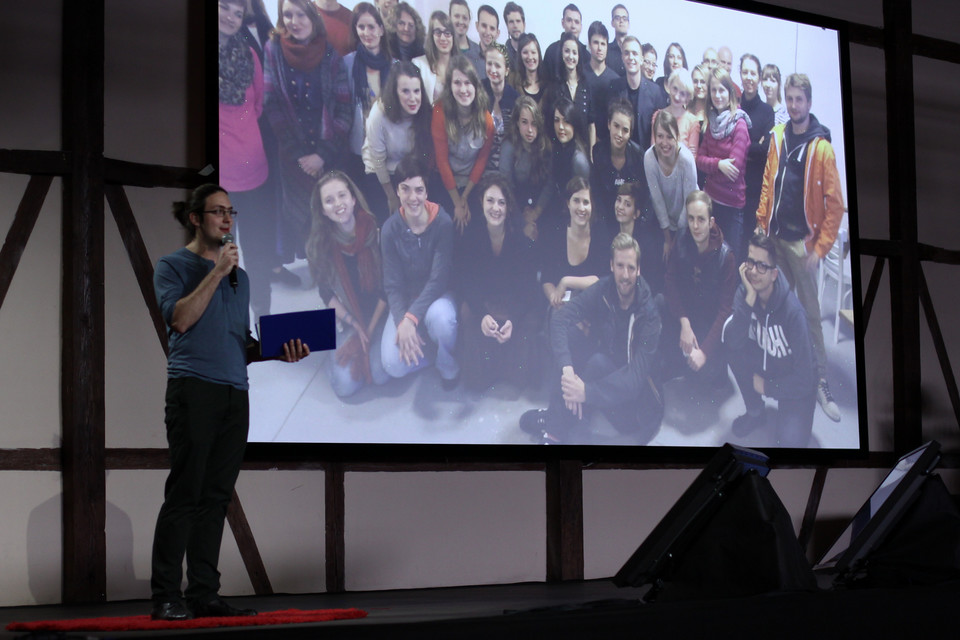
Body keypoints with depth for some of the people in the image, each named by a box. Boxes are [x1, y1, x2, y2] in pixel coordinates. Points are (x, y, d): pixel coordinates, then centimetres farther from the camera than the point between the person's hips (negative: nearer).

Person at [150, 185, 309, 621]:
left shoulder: (239, 276, 23)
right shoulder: (174, 266, 5)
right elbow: (180, 319, -12)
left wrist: (279, 351, 5)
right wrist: (216, 272, -11)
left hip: (235, 393, 6)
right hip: (192, 388, -6)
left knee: (216, 498, 5)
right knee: (184, 494, -8)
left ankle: (204, 594, 8)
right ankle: (166, 597, -5)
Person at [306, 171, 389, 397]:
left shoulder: (376, 231, -14)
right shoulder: (317, 245, -11)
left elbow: (387, 287, -7)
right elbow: (327, 295, -2)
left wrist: (370, 329, -11)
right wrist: (355, 326, -11)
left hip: (378, 313, 0)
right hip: (345, 318, 1)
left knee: (380, 375, -21)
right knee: (346, 385, -18)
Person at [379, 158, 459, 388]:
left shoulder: (443, 223, -18)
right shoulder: (391, 229, -11)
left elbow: (439, 279, -19)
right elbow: (392, 285, -9)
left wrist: (411, 318, -31)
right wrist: (402, 322, -27)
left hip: (436, 297, -2)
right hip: (404, 301, 2)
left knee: (441, 316, -40)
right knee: (394, 365, -21)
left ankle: (449, 369, -8)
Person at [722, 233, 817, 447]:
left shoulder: (792, 311, -28)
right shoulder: (744, 293, -14)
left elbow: (803, 380, -24)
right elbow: (733, 342, -28)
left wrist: (766, 387, -12)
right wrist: (749, 300, -35)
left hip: (793, 386, -6)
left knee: (790, 441, -30)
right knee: (730, 330, -21)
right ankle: (755, 412, -1)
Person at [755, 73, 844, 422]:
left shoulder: (821, 147, -10)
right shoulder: (778, 136, 6)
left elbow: (835, 203, -10)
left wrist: (821, 248, -13)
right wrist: (761, 222, 6)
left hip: (803, 240, -5)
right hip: (775, 235, 5)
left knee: (810, 311, -3)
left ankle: (821, 381, 1)